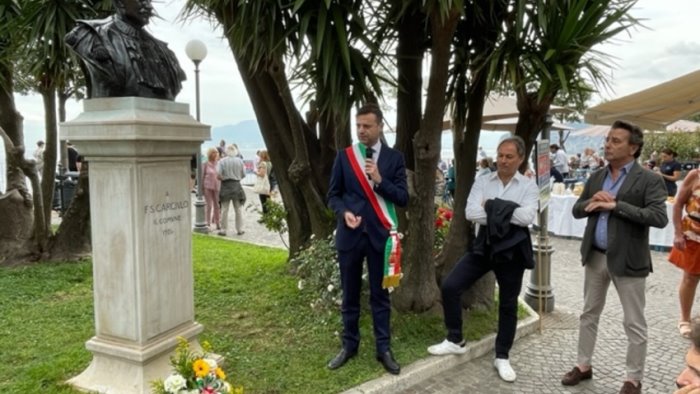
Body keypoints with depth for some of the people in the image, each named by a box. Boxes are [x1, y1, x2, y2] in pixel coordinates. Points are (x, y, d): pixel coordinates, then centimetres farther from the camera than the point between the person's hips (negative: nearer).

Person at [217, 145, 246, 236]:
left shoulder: (222, 161, -6)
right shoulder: (240, 161, 0)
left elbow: (218, 174, -15)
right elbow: (243, 174, 1)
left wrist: (222, 178, 5)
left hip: (226, 185, -2)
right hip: (236, 185, 2)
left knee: (224, 209, 4)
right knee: (238, 209, 9)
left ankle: (223, 229, 6)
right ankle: (240, 229, 12)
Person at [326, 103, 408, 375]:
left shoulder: (394, 158, 0)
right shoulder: (344, 156, 2)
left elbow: (403, 198, -4)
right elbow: (333, 194, 5)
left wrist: (380, 180, -18)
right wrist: (344, 212, -15)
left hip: (379, 234, -1)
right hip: (350, 234, 1)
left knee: (380, 294, 9)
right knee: (350, 294, 12)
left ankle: (383, 348, 22)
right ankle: (349, 345, 27)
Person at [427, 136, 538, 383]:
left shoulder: (529, 186, -3)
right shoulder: (482, 182, 2)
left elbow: (527, 217, -20)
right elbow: (471, 213, -11)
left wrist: (492, 207, -16)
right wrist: (506, 213, -16)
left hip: (512, 250, -2)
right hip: (484, 245, 2)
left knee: (508, 305, 9)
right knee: (450, 287, -7)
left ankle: (502, 358, 28)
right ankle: (455, 341, 13)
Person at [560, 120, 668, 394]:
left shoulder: (649, 180, -10)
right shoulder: (596, 177, 8)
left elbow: (659, 218, -22)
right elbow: (577, 210, 10)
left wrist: (616, 205, -23)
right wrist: (591, 203, -12)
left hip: (627, 259, -6)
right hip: (595, 256, 6)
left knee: (634, 323, 6)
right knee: (589, 314, 16)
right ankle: (584, 365, 31)